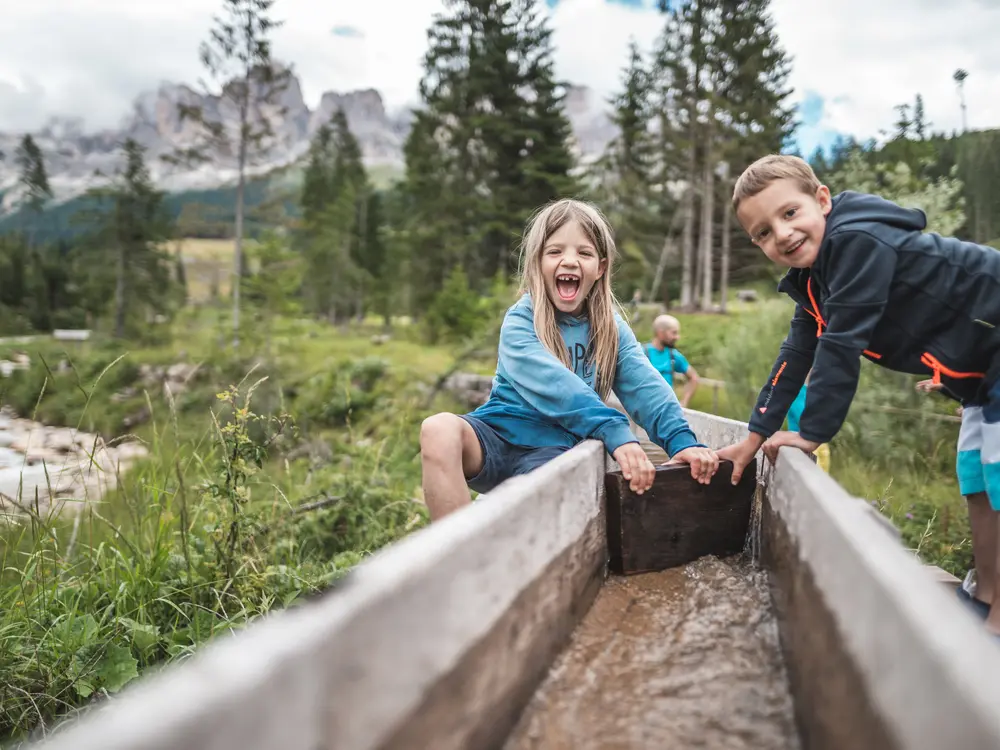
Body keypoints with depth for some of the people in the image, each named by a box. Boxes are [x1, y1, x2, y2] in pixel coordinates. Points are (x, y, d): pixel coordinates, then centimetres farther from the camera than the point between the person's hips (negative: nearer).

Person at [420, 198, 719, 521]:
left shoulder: (611, 329, 6)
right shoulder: (520, 321, -7)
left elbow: (645, 386, -8)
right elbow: (552, 384, -24)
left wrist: (682, 440, -27)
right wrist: (615, 432, -37)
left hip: (553, 449, 2)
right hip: (497, 436, -1)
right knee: (439, 429, -34)